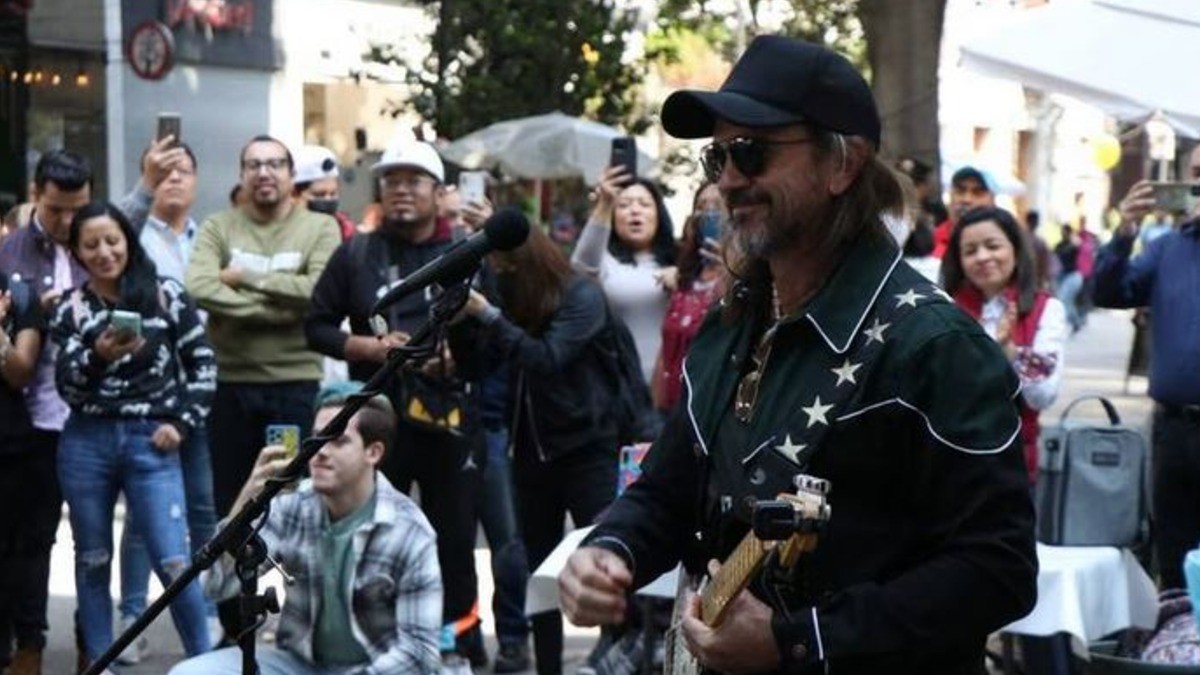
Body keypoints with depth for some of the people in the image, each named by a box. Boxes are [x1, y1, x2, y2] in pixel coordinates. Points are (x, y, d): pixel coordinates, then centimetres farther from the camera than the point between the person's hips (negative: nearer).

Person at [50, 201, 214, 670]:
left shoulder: (166, 295, 1)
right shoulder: (70, 309, 3)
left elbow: (203, 364, 6)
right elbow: (66, 387, -6)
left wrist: (182, 423, -3)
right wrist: (99, 357, -25)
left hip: (151, 442, -2)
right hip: (87, 444, 2)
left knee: (174, 562, -6)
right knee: (93, 563, 10)